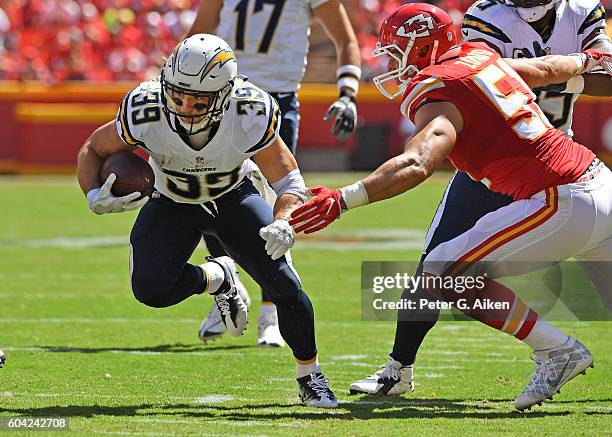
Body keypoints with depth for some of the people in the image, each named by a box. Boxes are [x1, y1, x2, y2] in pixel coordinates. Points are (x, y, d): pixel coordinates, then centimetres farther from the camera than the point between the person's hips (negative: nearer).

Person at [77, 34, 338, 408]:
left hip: (232, 198, 0)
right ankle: (217, 279, 11)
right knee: (151, 289, -23)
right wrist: (95, 197, -34)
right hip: (172, 204, 0)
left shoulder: (250, 116, -35)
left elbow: (288, 179, -21)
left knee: (283, 285, -12)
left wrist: (283, 223, -42)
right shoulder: (146, 112, -34)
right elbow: (93, 150, -14)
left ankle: (310, 378, 15)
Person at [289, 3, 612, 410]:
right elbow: (549, 67, 32)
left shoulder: (440, 97, -10)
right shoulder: (480, 57, 14)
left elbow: (415, 165, -28)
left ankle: (557, 351, -3)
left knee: (446, 274, -7)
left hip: (562, 204, -9)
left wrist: (343, 199, -35)